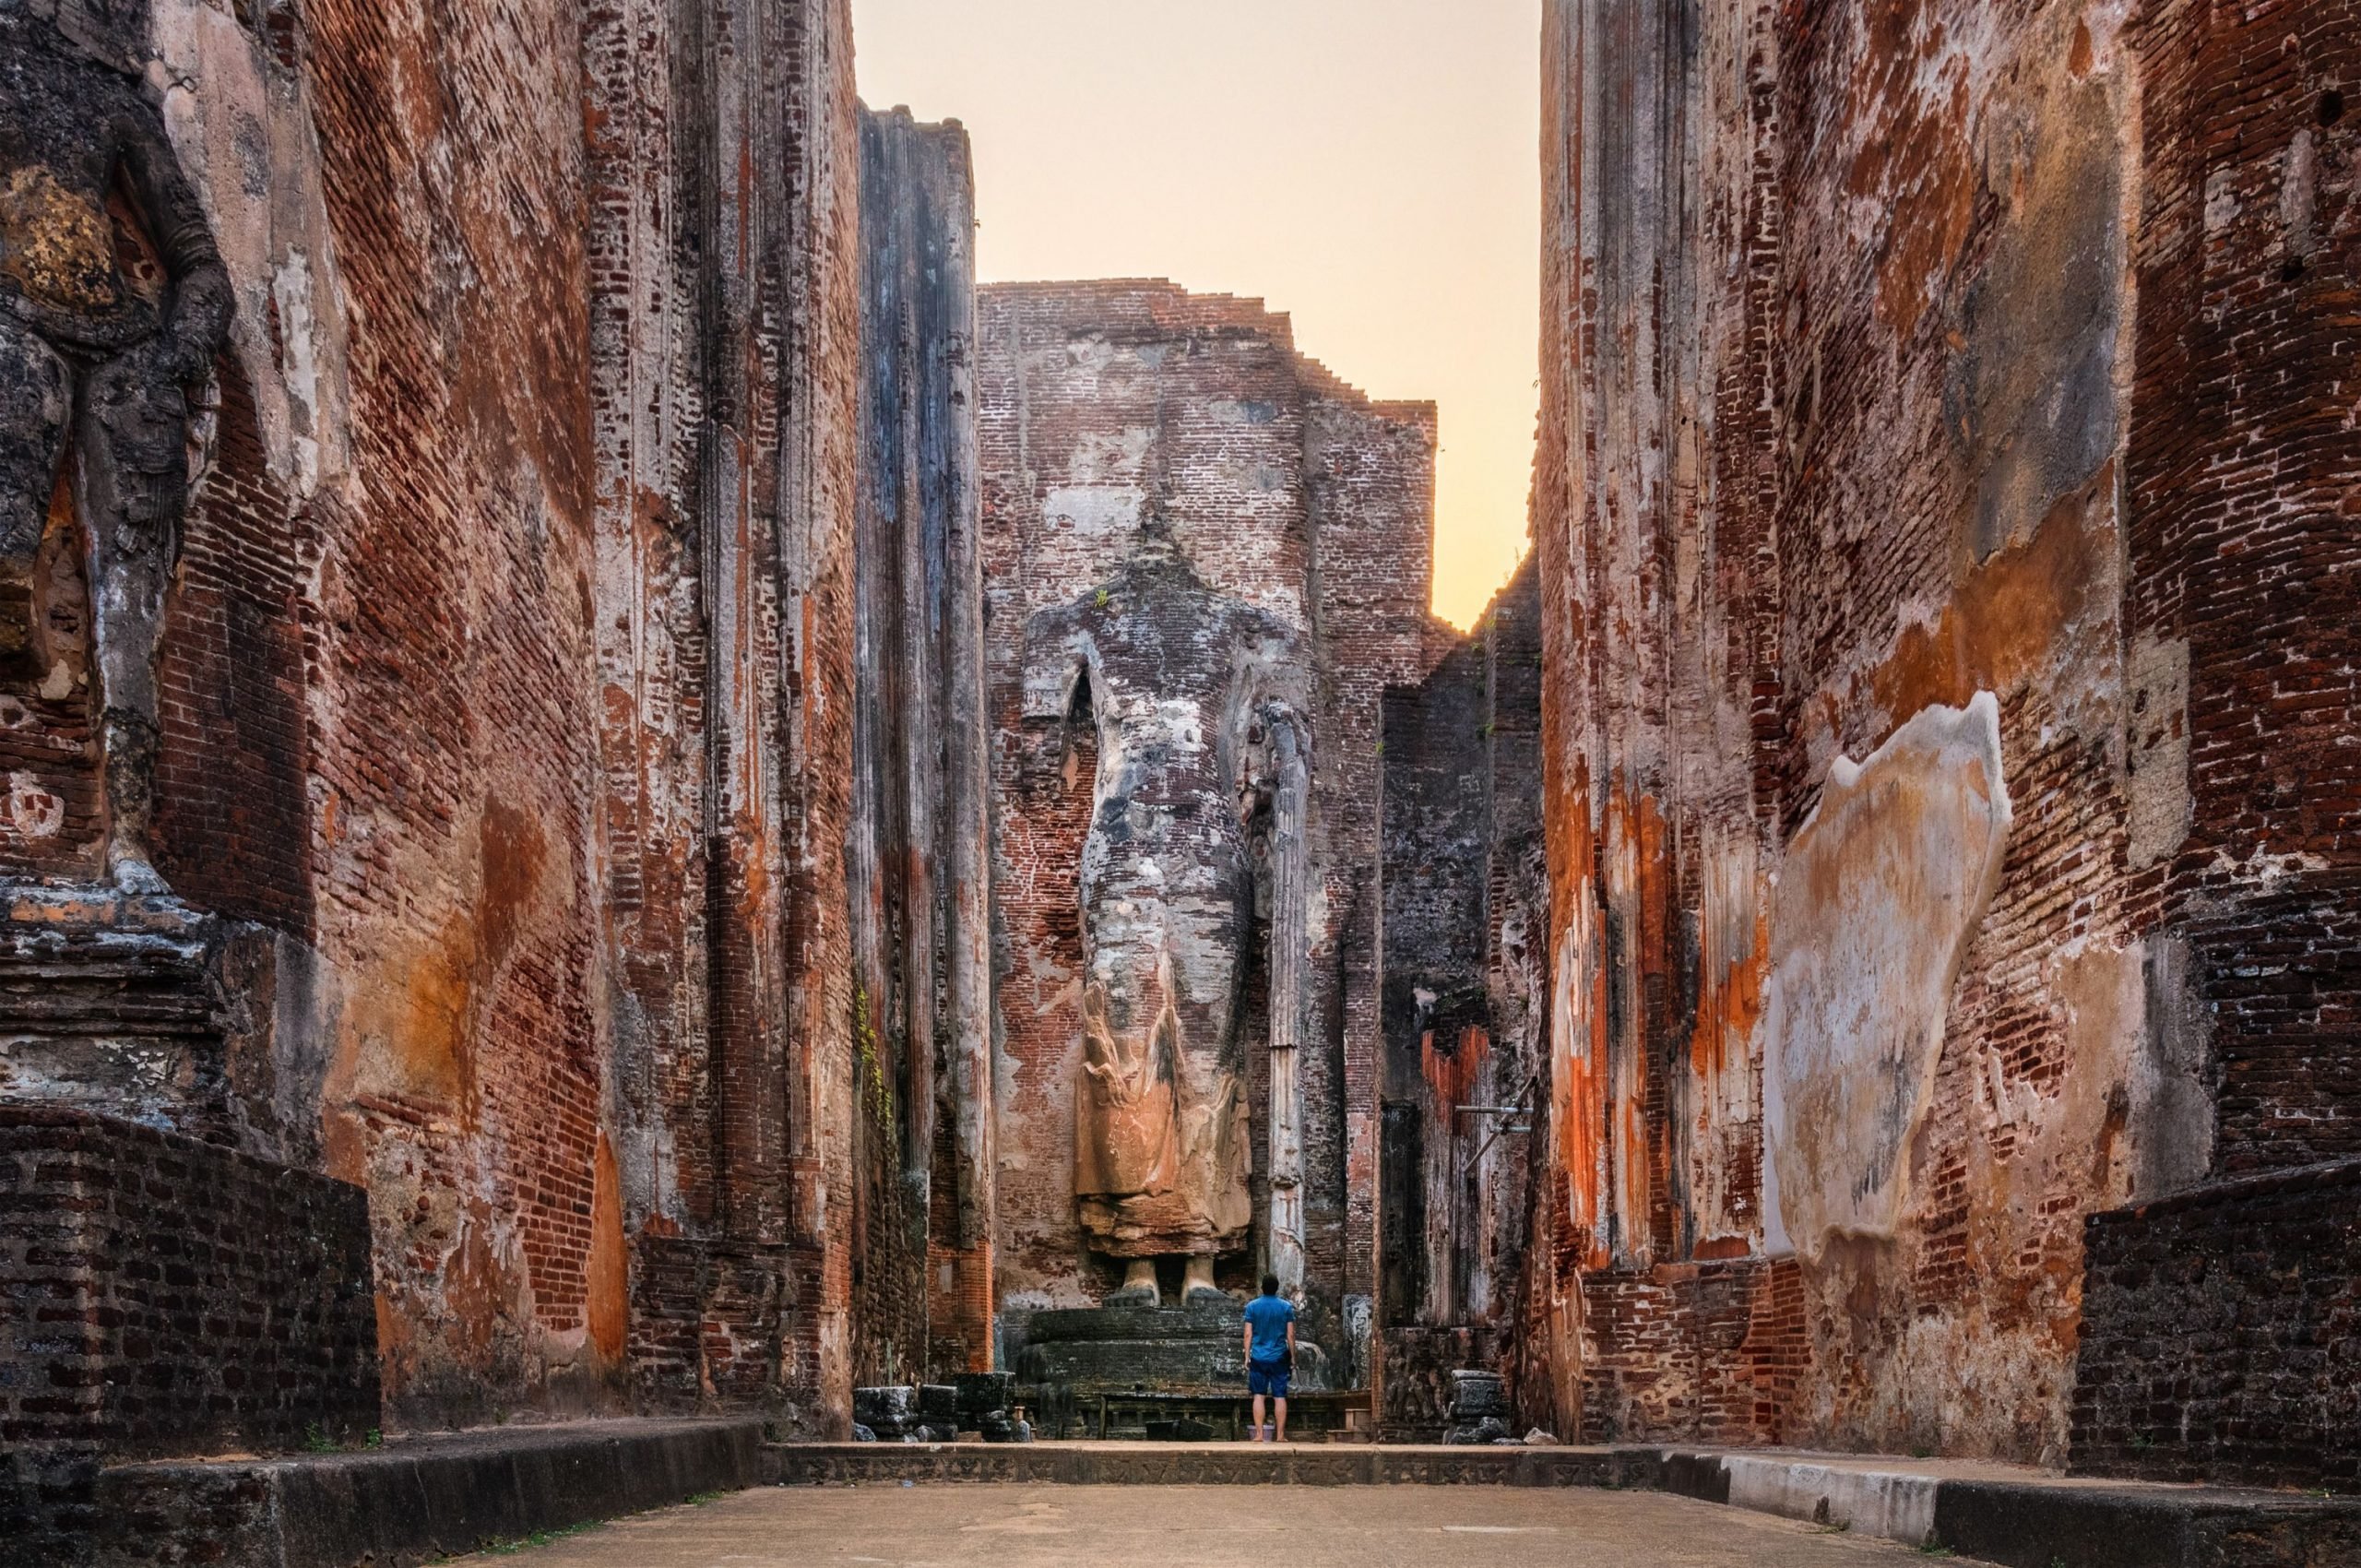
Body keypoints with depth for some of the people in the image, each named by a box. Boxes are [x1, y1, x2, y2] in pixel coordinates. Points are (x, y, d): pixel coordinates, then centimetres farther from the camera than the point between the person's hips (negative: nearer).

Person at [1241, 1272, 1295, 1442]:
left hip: (1258, 1358, 0)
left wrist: (1247, 1357, 5)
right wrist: (1293, 1358, 8)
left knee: (1259, 1396, 5)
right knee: (1280, 1396, 4)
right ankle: (1281, 1435, 4)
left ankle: (1259, 1434, 0)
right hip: (1279, 1358, 0)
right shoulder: (1286, 1307, -1)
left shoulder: (1252, 1306, -1)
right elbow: (1290, 1335, -1)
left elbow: (1248, 1334, -2)